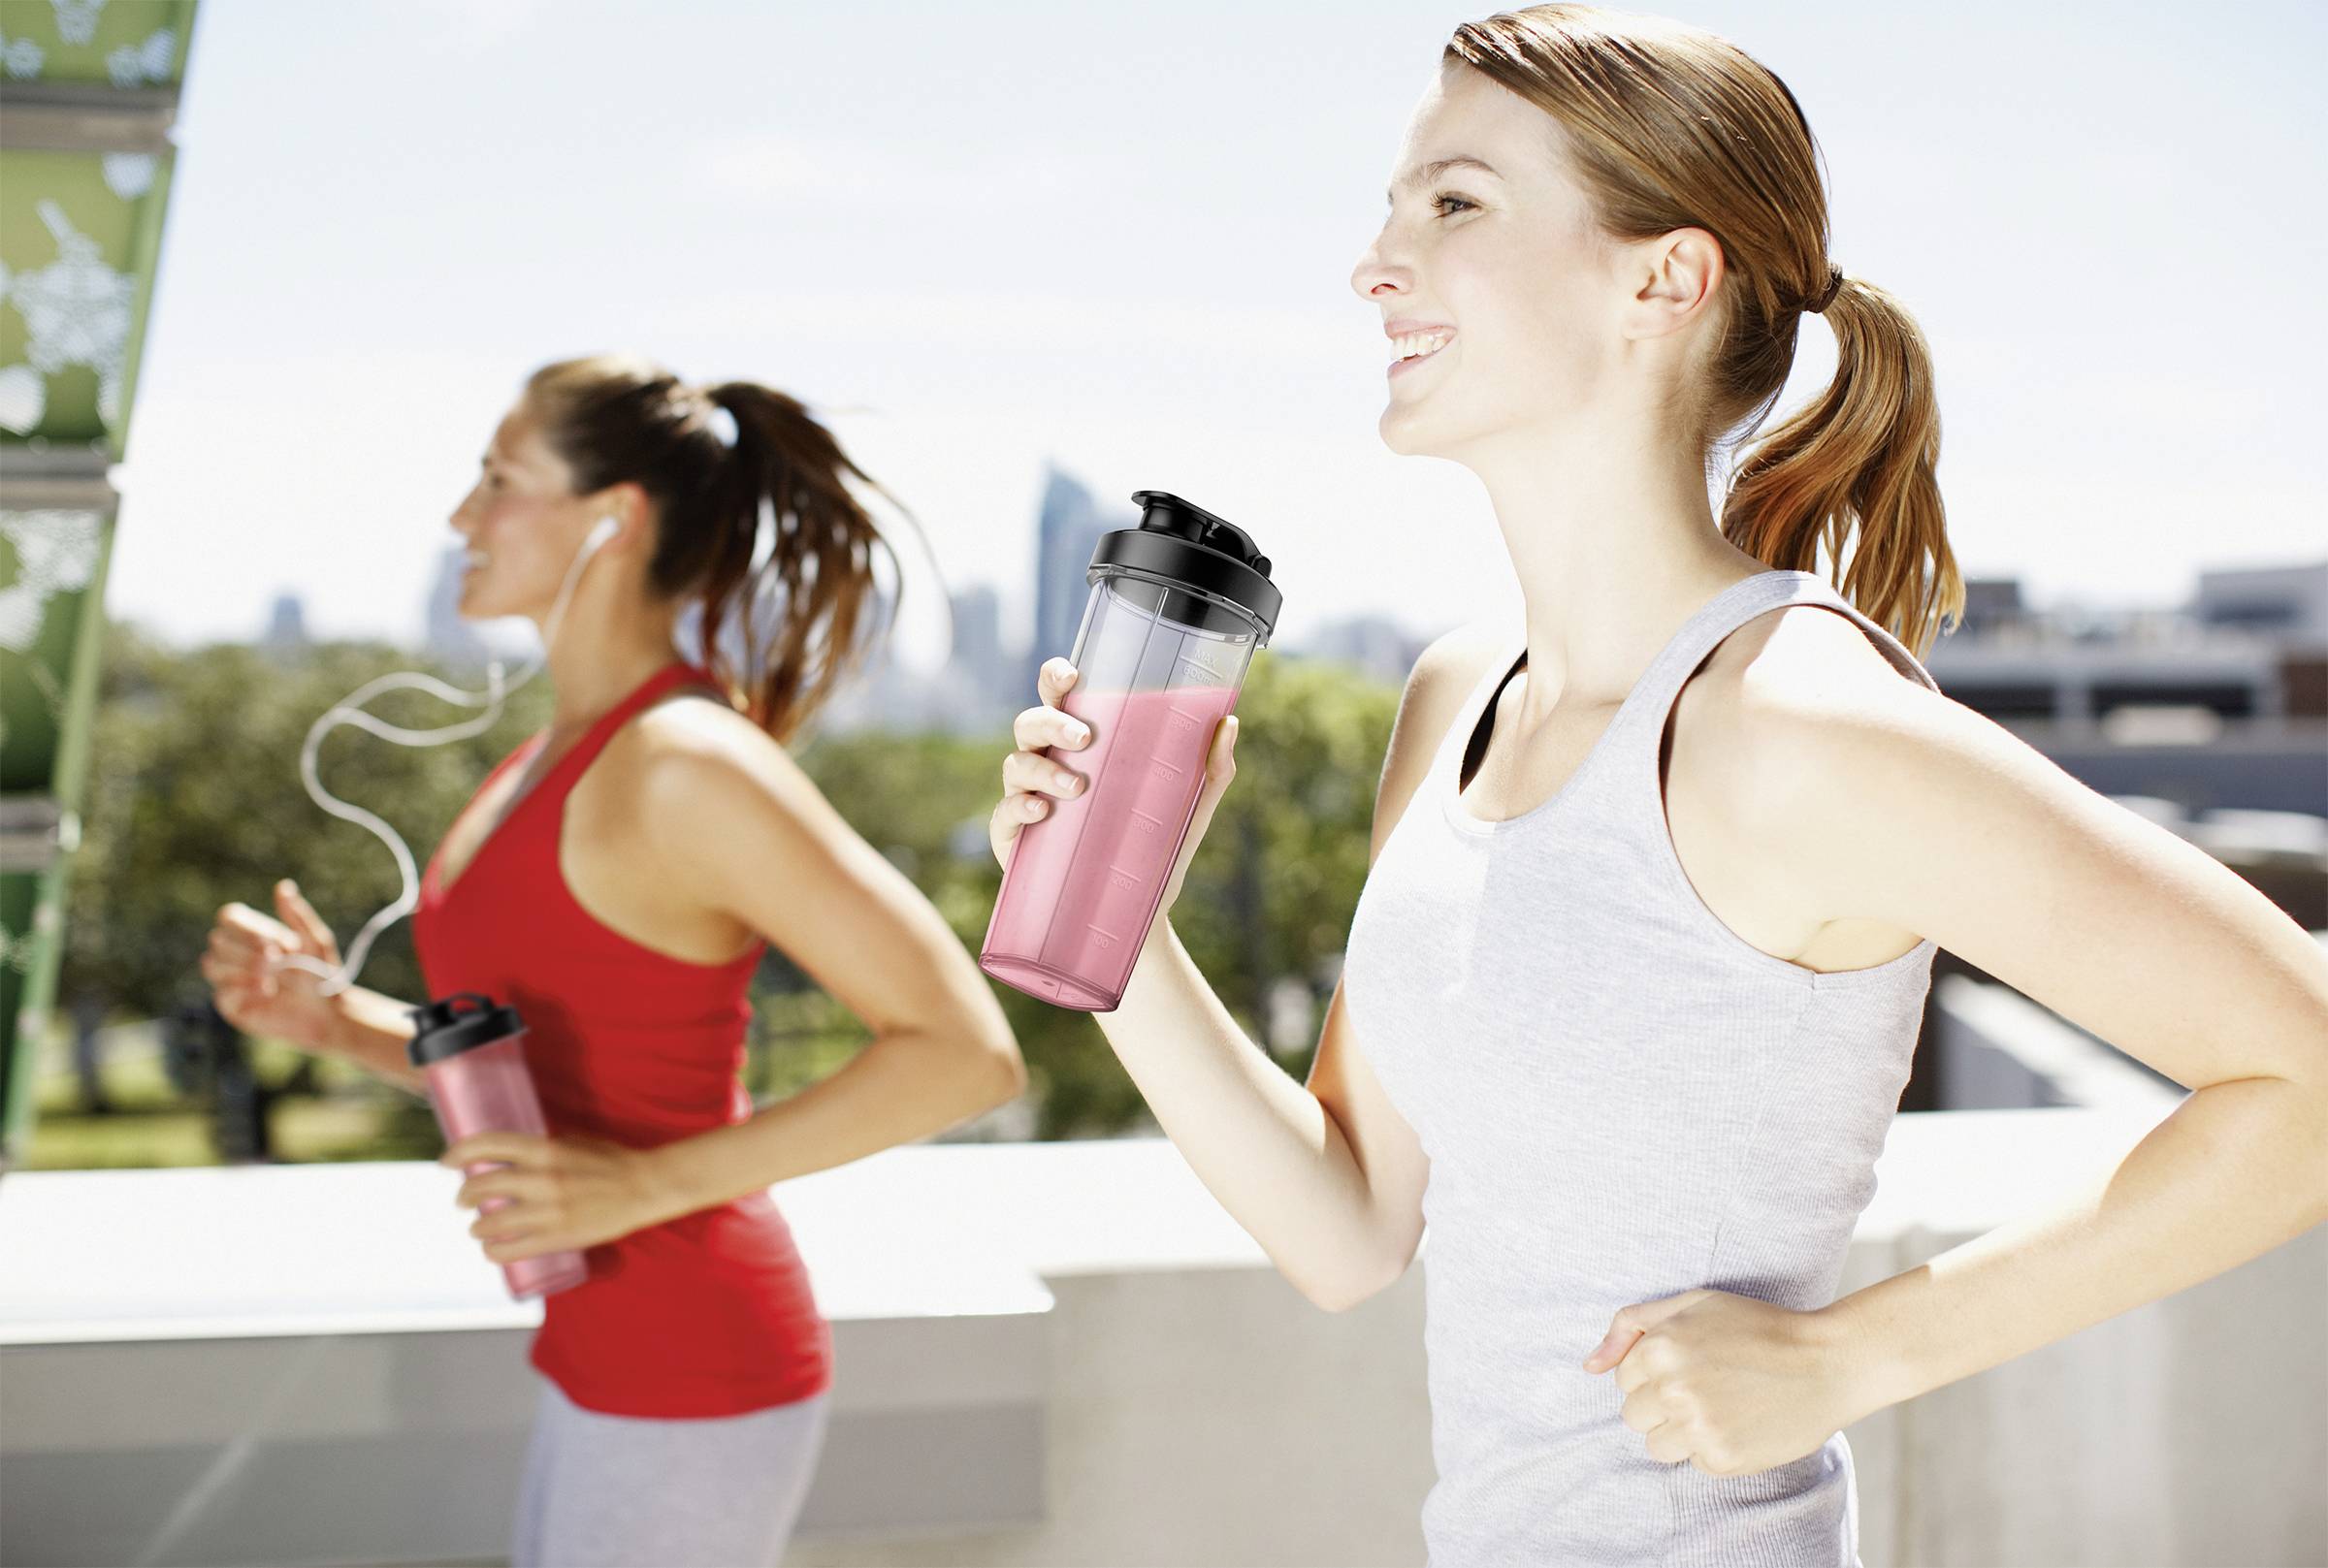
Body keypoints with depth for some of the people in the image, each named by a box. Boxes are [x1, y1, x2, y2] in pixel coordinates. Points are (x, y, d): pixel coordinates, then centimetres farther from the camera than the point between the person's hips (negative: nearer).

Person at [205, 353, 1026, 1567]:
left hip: (688, 1389, -9)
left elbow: (969, 1053, -24)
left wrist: (650, 1183, -26)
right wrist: (331, 1016, 1)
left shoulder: (690, 765, -21)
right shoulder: (561, 757, 7)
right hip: (612, 1364, 9)